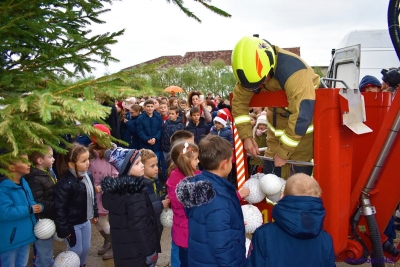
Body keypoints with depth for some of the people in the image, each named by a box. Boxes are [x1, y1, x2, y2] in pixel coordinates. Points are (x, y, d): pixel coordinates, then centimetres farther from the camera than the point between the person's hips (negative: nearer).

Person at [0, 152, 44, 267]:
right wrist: (29, 210, -23)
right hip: (9, 240, -8)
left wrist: (39, 206, -12)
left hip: (25, 235, 8)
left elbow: (31, 203, 11)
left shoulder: (24, 183, 4)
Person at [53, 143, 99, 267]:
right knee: (76, 251, 7)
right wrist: (63, 229, -20)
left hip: (85, 221, 7)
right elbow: (59, 208, -24)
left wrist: (95, 213, 17)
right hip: (72, 224, -7)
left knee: (86, 248, 20)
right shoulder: (65, 184, -28)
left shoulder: (88, 176, -3)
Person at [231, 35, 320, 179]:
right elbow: (239, 101, -5)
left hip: (305, 120, -6)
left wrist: (283, 152, -27)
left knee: (297, 172, -9)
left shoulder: (293, 71, -36)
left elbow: (301, 117, -36)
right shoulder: (252, 68, -16)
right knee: (270, 169, 9)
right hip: (278, 116, 6)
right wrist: (246, 136, -12)